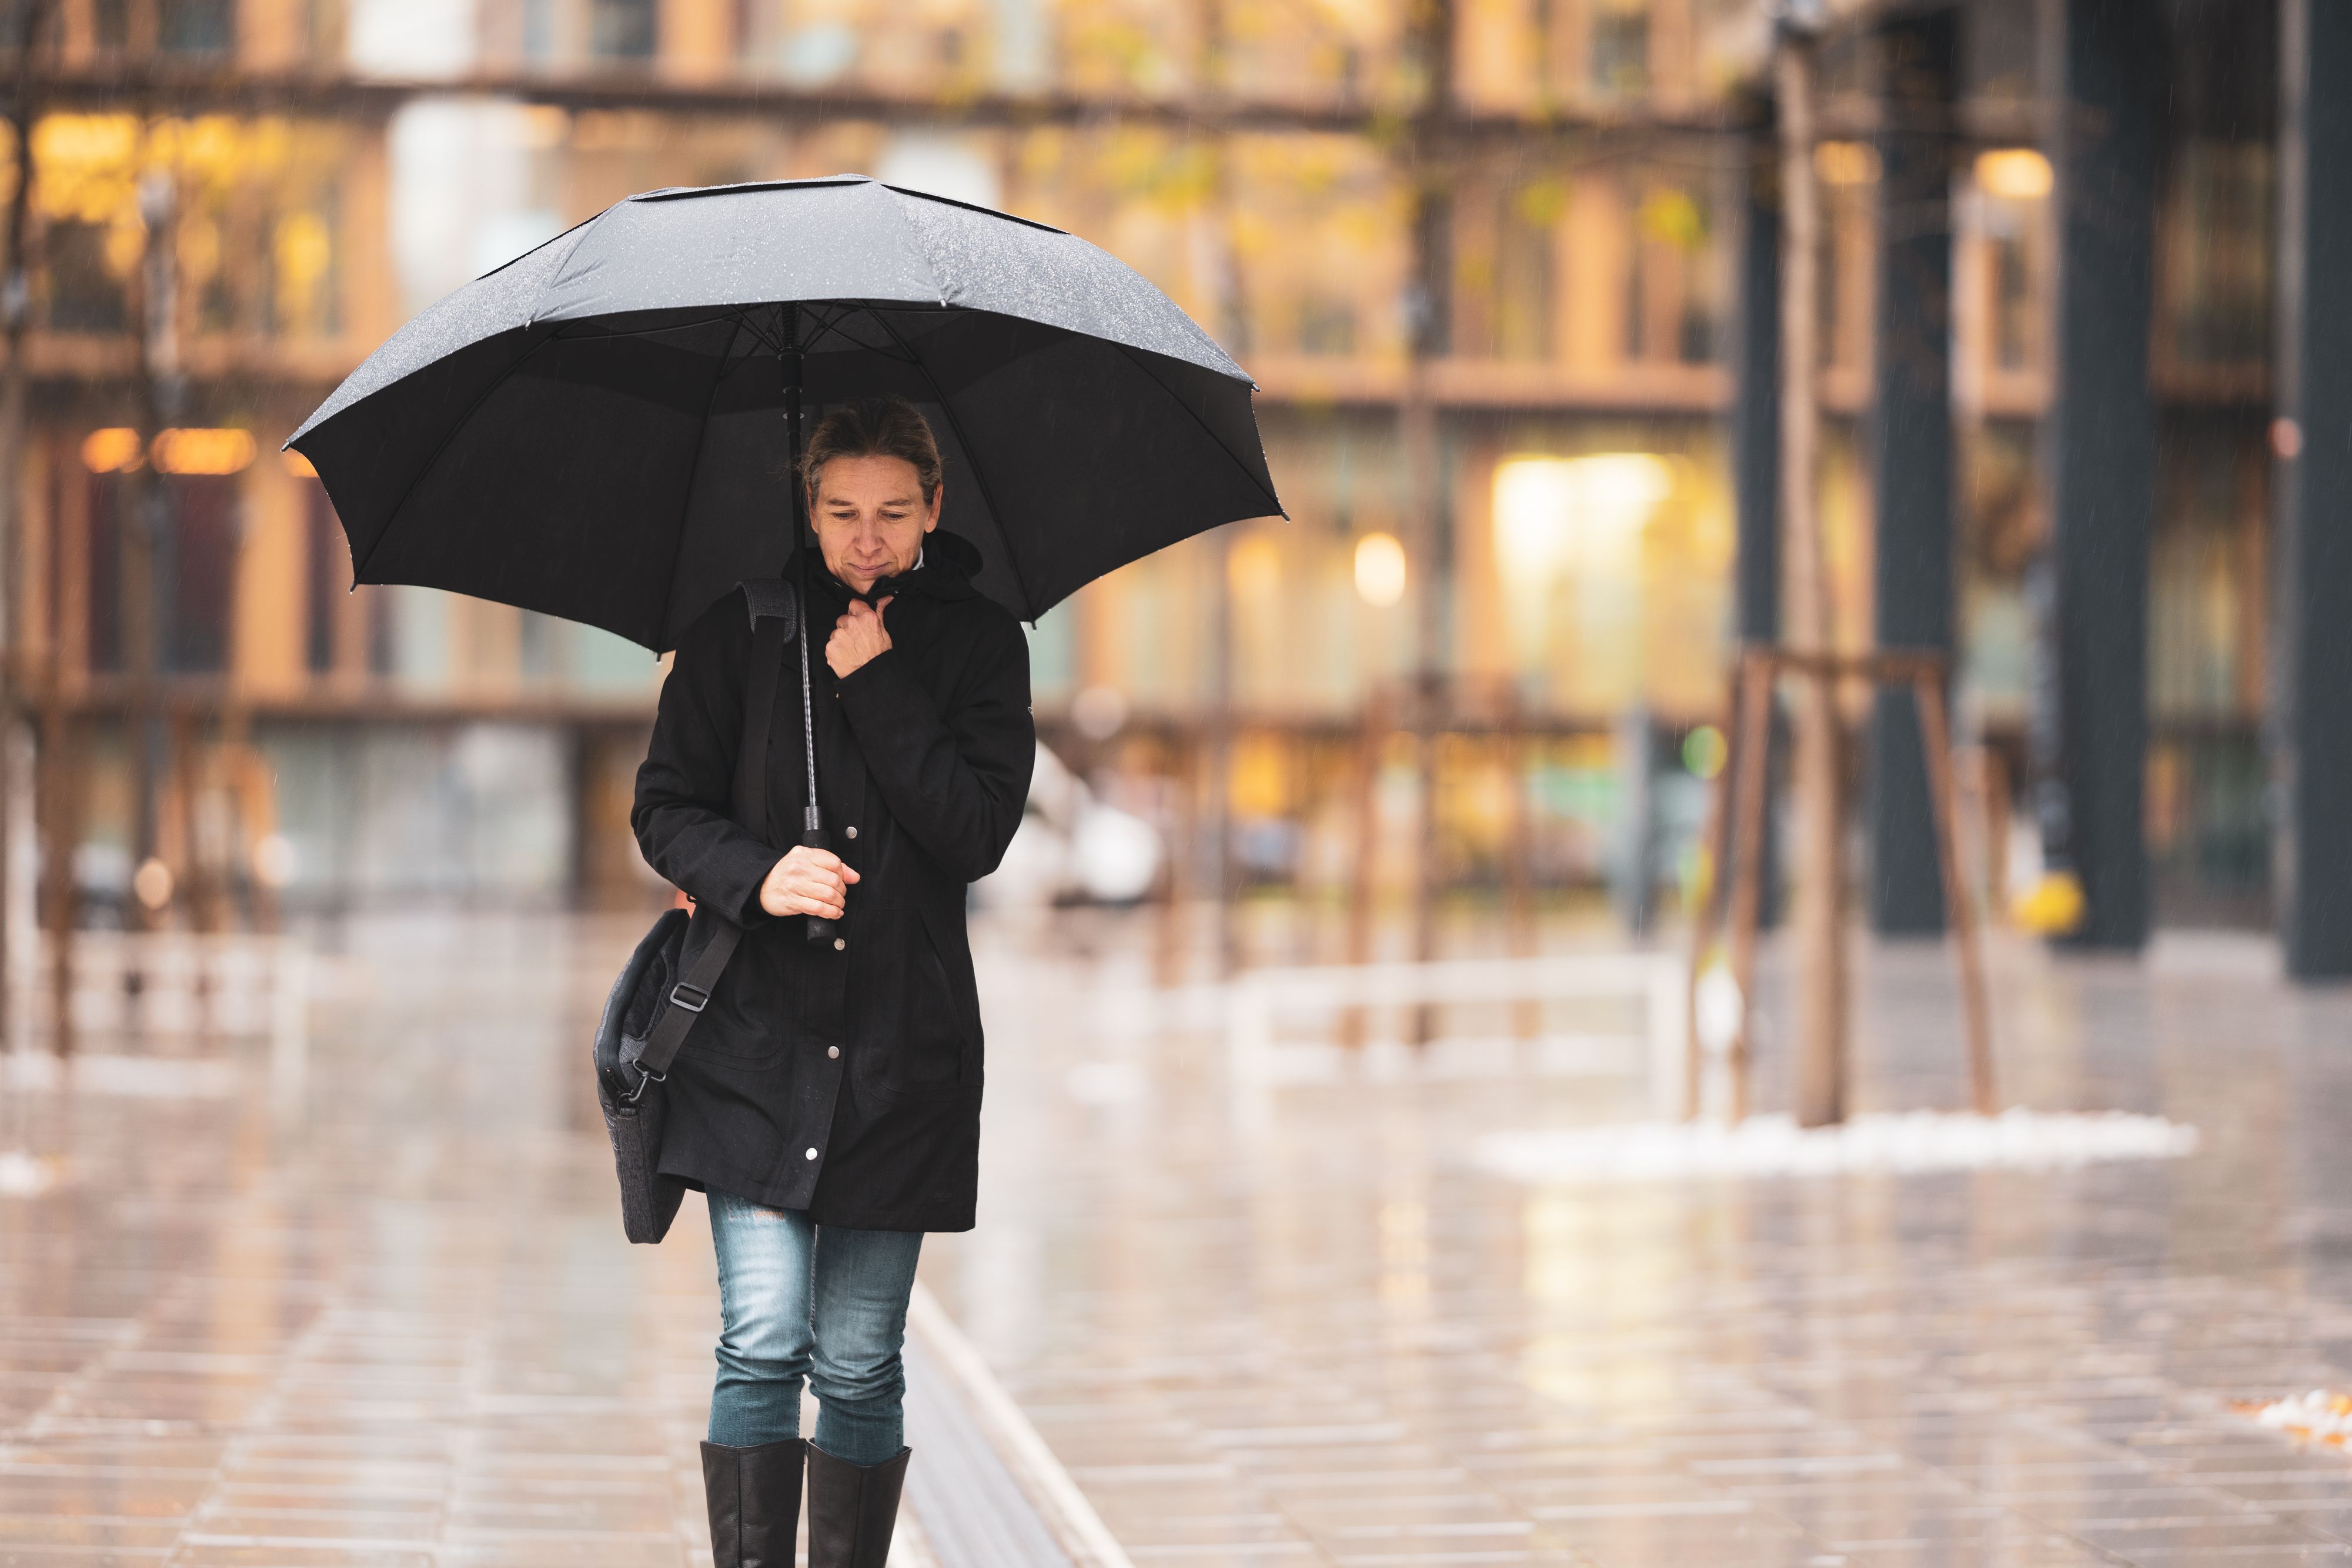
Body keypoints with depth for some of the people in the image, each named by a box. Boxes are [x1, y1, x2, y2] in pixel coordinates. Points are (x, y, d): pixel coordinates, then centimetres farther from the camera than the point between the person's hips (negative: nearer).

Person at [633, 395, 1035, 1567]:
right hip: (757, 1039, 0)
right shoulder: (739, 631, 4)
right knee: (763, 1342, -10)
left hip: (900, 1048, 0)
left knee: (859, 1368, 4)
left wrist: (877, 686, -11)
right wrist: (755, 874, -14)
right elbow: (664, 805, 6)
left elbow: (979, 833, -6)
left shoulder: (980, 645, 4)